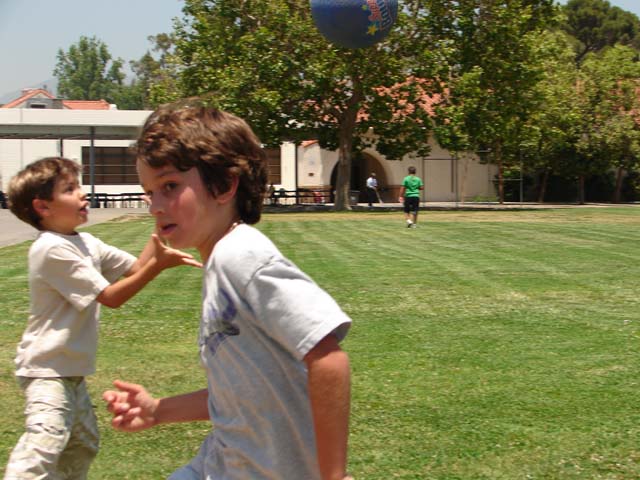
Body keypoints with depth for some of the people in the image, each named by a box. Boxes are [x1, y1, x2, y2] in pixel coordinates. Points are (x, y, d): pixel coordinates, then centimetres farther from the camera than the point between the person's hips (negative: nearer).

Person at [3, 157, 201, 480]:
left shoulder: (85, 243, 9)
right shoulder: (52, 249, -19)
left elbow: (135, 268, 8)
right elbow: (111, 297, -19)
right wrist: (158, 265, -24)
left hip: (71, 369, 10)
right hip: (48, 370, -10)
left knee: (83, 445, 21)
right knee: (44, 445, -23)